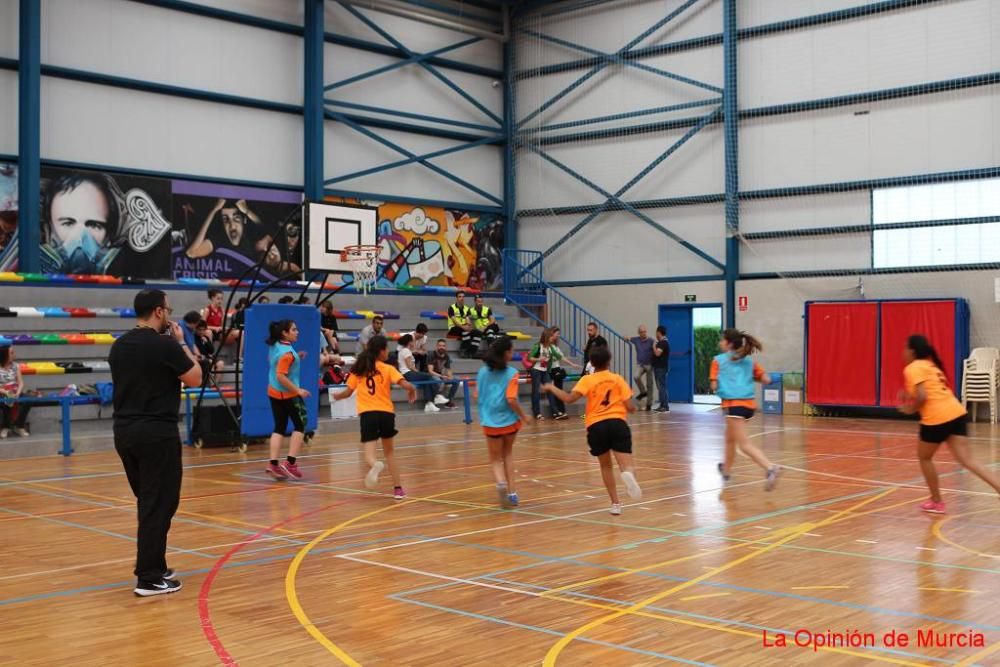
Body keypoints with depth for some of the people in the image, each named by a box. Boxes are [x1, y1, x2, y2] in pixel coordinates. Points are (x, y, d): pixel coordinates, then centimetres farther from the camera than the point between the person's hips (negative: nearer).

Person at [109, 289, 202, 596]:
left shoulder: (119, 346, 8)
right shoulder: (165, 345, -14)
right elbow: (195, 379, -5)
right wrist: (182, 344, 3)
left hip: (125, 432, 8)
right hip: (157, 433, -8)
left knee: (149, 501, 19)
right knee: (159, 504, -1)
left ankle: (152, 566, 26)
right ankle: (149, 578, 0)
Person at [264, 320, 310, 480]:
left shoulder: (275, 347, 6)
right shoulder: (287, 352, -20)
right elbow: (281, 376, -26)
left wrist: (296, 358, 11)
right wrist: (298, 390, -22)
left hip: (274, 393, 8)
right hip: (288, 395, -8)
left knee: (279, 428, 9)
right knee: (300, 426, 4)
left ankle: (273, 463, 3)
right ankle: (290, 462, 0)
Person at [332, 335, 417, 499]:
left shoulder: (358, 369, 9)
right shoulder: (388, 369, 1)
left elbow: (348, 392, 13)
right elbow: (407, 385, -10)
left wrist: (336, 396, 35)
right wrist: (412, 391, 13)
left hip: (367, 413, 0)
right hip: (386, 412, 0)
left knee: (369, 453, -5)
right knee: (389, 451, 19)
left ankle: (375, 465, -41)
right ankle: (398, 488, 16)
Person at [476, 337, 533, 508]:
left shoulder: (483, 371, 3)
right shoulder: (511, 373, -10)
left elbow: (477, 396, 8)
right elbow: (511, 399, -17)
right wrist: (524, 416, -5)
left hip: (490, 422, 1)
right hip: (509, 420, -1)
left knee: (495, 459, 14)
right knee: (508, 453, 22)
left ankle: (501, 482, -18)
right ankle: (512, 492, 16)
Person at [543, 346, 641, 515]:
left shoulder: (587, 380, 6)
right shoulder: (618, 379, 10)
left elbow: (569, 398, -8)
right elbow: (630, 407, 6)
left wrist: (552, 388, 8)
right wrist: (633, 408, 30)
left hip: (596, 426, 1)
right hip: (617, 423, -1)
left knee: (606, 465, 21)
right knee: (626, 466, -8)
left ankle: (615, 503, 21)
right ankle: (628, 474, -45)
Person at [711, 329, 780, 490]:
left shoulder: (718, 360, 2)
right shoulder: (748, 361, 15)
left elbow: (714, 386, -3)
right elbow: (766, 380, 9)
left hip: (734, 404, -7)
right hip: (749, 403, 7)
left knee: (744, 444, -11)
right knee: (730, 438, 26)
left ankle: (771, 468, -29)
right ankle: (726, 470, 42)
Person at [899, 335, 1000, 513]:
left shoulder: (912, 368, -5)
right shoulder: (930, 364, 22)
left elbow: (922, 396, -16)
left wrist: (910, 409, 1)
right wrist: (910, 395, 20)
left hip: (937, 418, -8)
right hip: (956, 413, 8)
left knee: (924, 458, 14)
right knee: (967, 460, 3)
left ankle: (936, 502, 22)